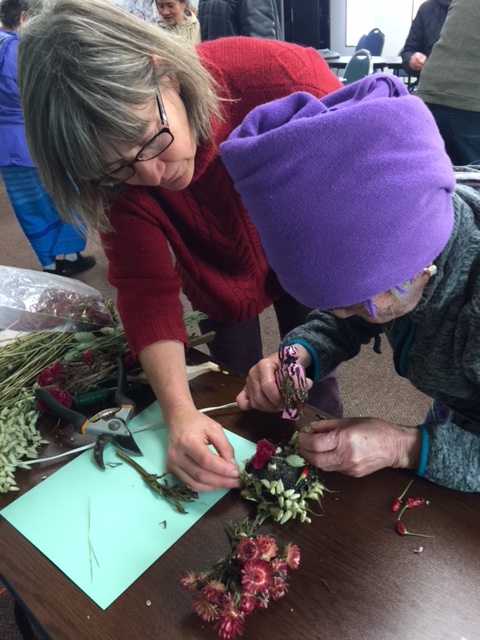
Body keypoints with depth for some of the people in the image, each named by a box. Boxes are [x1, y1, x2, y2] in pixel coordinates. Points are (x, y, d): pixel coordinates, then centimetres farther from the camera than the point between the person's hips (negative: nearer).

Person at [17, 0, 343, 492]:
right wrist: (179, 410, -41)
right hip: (220, 277, 1)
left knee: (315, 389, 11)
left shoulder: (281, 74, -37)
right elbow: (146, 286, -26)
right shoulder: (115, 163, -29)